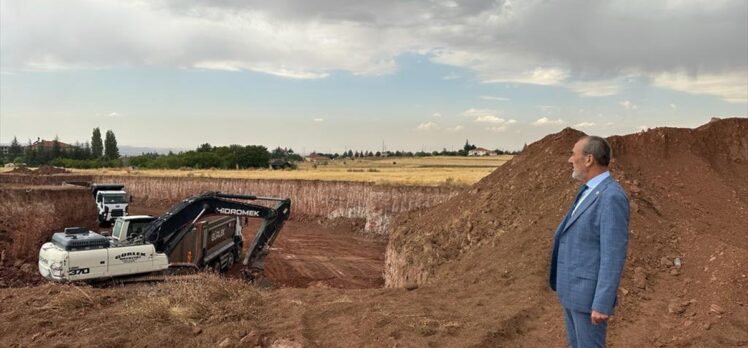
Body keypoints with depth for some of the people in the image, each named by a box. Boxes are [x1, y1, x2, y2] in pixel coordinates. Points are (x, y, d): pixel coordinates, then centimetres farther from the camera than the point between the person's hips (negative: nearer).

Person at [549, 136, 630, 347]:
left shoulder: (612, 197, -22)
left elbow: (614, 256, -24)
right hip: (574, 289, 10)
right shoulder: (591, 192, 10)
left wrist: (602, 304, -23)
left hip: (590, 294, -10)